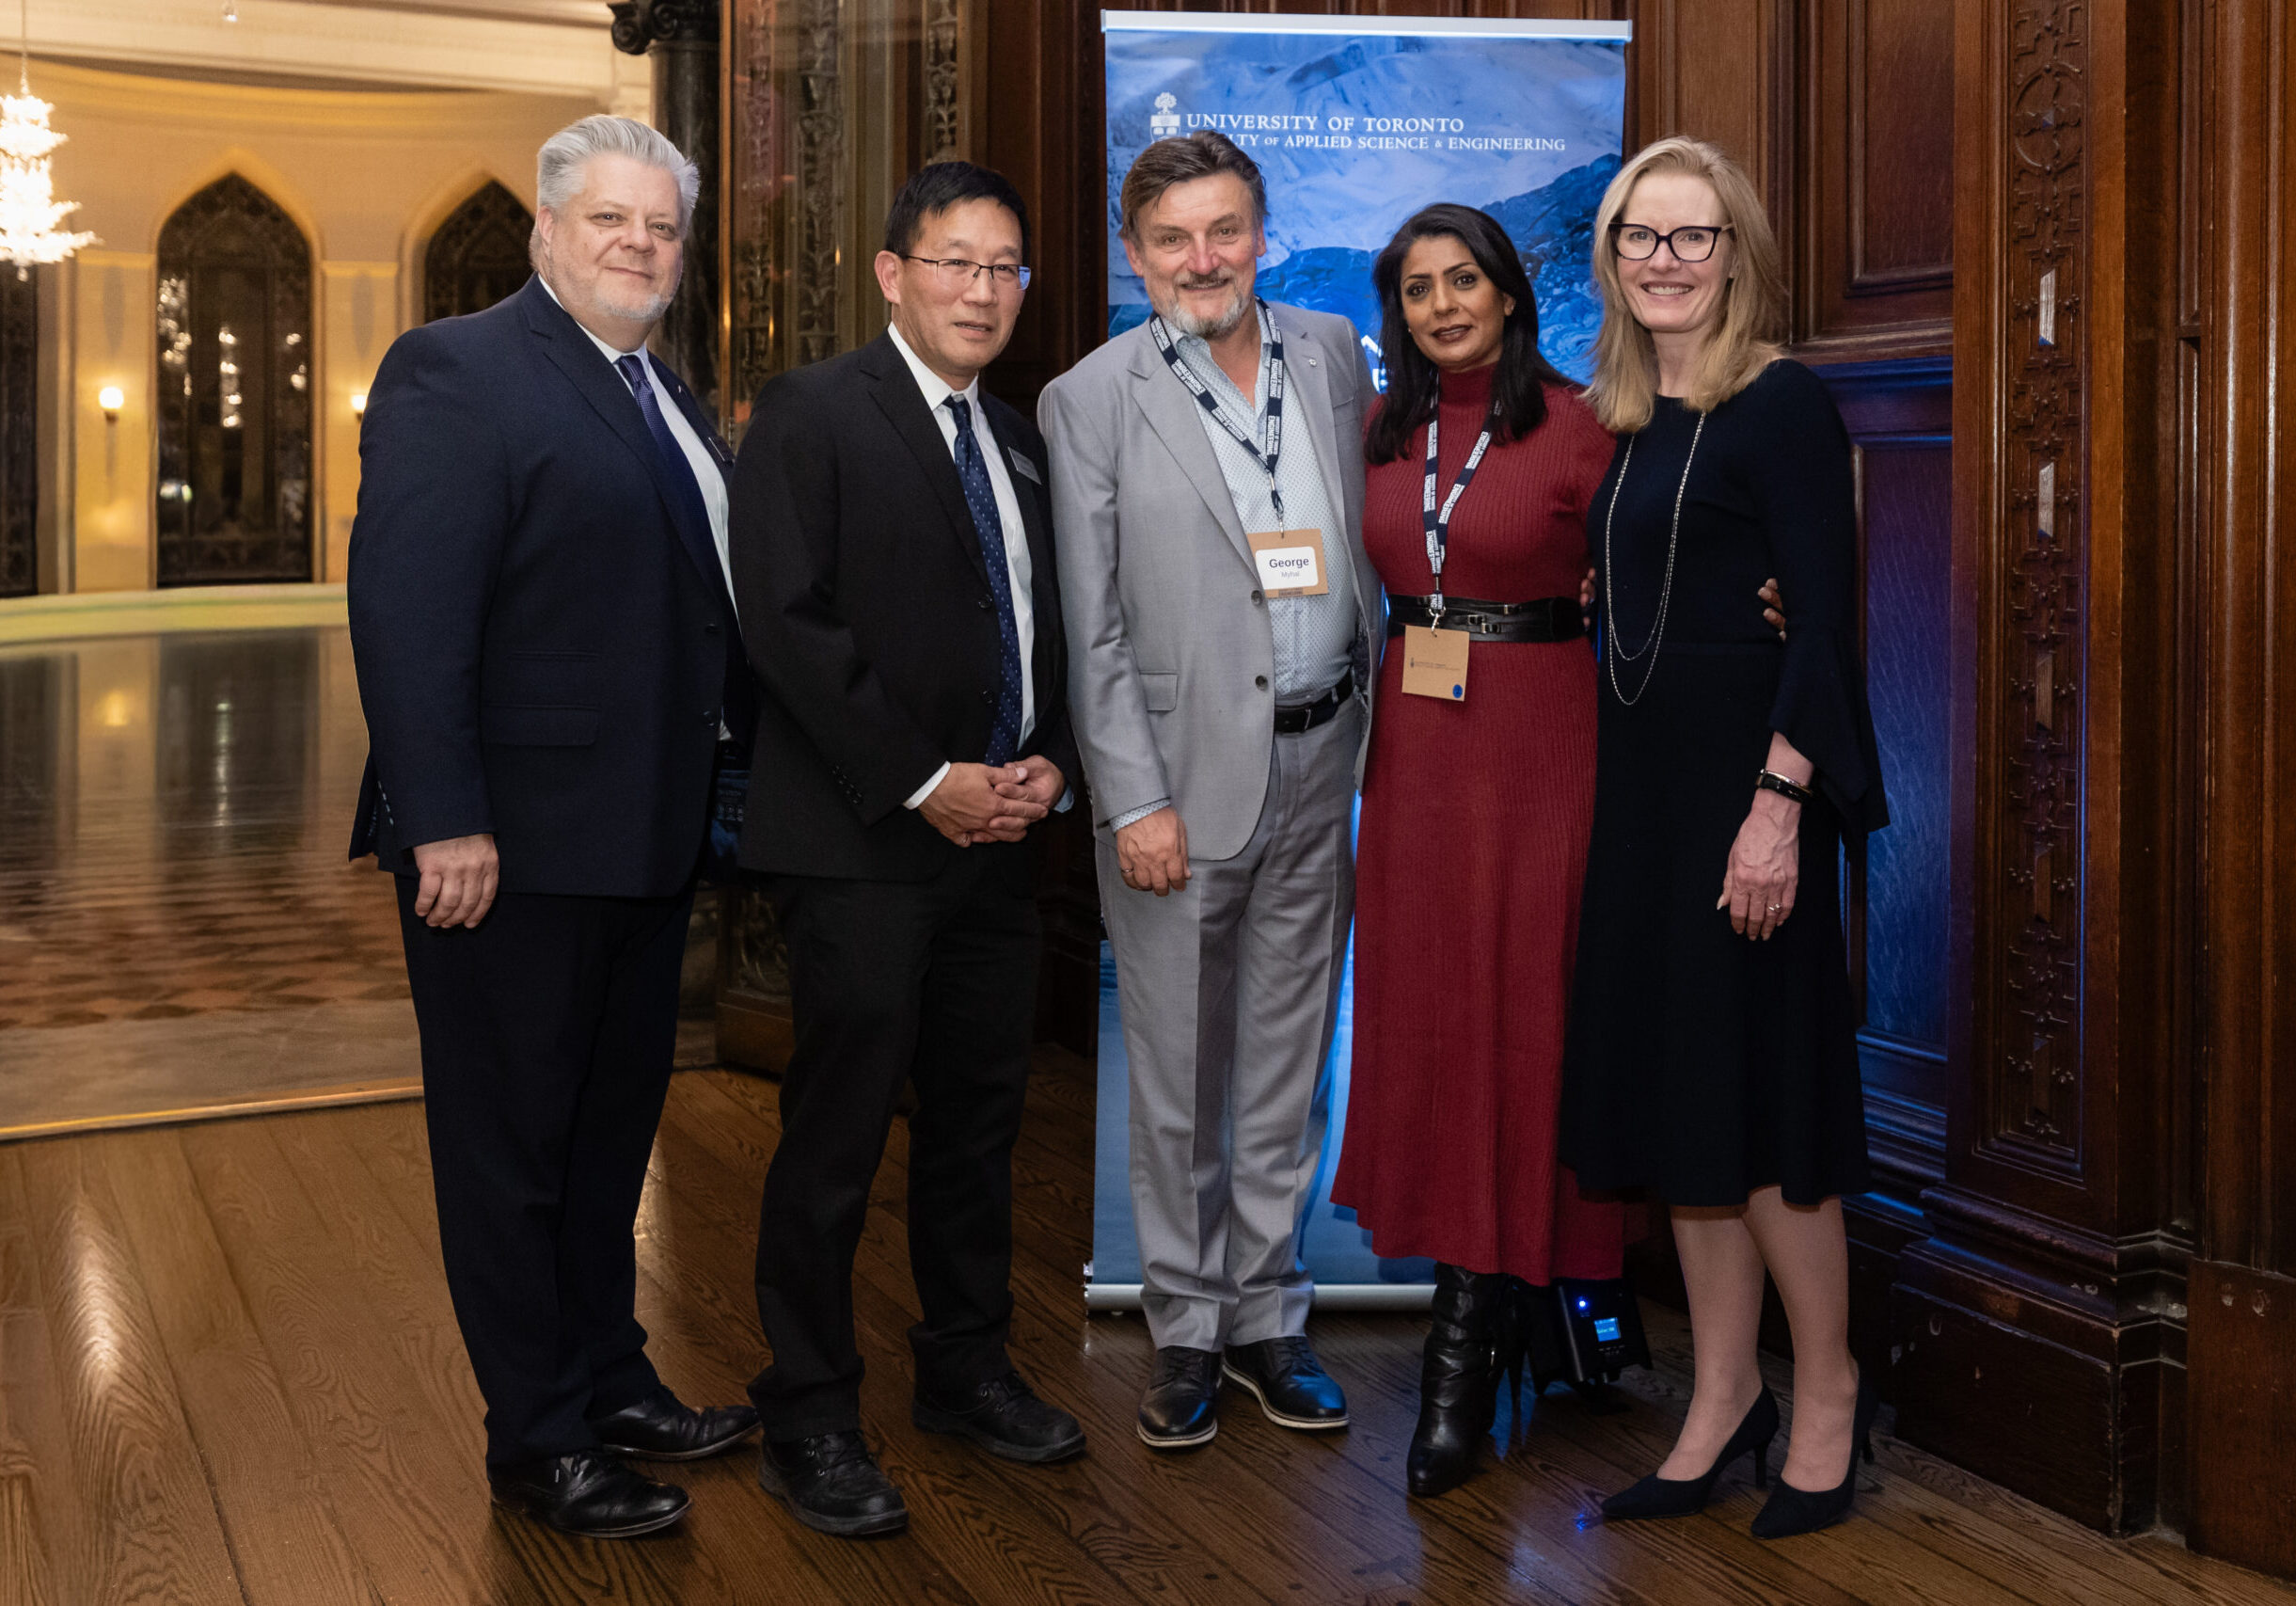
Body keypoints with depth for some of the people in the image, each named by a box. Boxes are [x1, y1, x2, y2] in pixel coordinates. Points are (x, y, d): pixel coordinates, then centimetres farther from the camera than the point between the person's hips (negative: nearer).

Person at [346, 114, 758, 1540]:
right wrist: (444, 822, -25)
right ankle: (540, 1438, 20)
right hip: (516, 845, -8)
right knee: (513, 1144, 6)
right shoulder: (455, 371, -12)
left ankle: (610, 1381, 35)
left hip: (650, 836, 8)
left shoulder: (666, 395, 14)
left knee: (613, 1128, 20)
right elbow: (406, 609, -20)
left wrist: (724, 775, 9)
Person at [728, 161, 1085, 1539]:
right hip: (863, 843, -7)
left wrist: (1051, 762, 2)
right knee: (840, 1131, -1)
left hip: (1001, 831, 7)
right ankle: (811, 1419, 12)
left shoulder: (1022, 439, 16)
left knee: (982, 1115, 14)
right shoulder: (813, 414, -6)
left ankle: (968, 1369, 29)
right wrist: (924, 784, -15)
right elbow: (787, 622, -14)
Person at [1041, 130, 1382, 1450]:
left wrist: (1383, 726, 8)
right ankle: (1188, 1329, 21)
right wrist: (1135, 799, -11)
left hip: (1320, 770, 3)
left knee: (1288, 1069, 12)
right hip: (1182, 781, -3)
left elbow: (1374, 535, 16)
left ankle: (1268, 1317, 25)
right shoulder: (1092, 401, -3)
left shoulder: (1334, 352, 8)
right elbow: (1091, 630, -6)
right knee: (1179, 1081, 6)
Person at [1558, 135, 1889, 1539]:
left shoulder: (1784, 403, -9)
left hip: (1743, 780, -8)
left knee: (1750, 1102, -1)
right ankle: (1724, 1400, 21)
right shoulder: (1633, 420, 13)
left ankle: (1830, 1395, 17)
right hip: (1641, 784, 8)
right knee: (1672, 1088, 10)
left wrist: (1779, 806, -21)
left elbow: (1825, 621, -15)